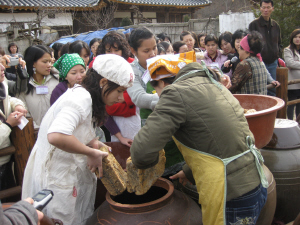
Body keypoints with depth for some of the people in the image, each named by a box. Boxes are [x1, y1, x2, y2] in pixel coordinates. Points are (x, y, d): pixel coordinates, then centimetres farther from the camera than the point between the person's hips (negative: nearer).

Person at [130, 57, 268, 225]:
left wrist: (140, 159, -1)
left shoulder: (176, 93, -16)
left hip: (234, 200, -9)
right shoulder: (214, 85, 10)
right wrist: (189, 171, 24)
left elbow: (142, 152, -24)